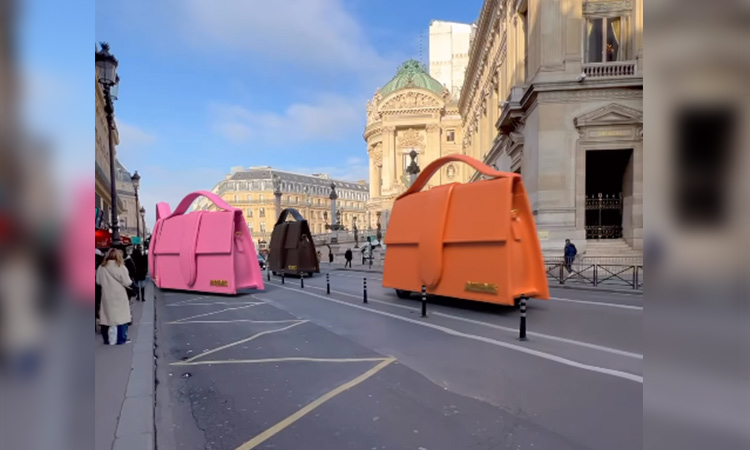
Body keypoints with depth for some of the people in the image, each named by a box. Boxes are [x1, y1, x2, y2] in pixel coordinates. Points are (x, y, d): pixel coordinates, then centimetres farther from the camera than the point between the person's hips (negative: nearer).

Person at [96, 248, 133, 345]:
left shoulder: (101, 267, 1)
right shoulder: (121, 267, -11)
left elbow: (98, 282, 7)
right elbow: (127, 283, -10)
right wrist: (131, 281, 10)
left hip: (106, 296, 4)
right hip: (119, 296, -4)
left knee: (106, 316, 11)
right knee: (121, 316, 3)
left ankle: (106, 339, 16)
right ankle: (121, 339, 5)